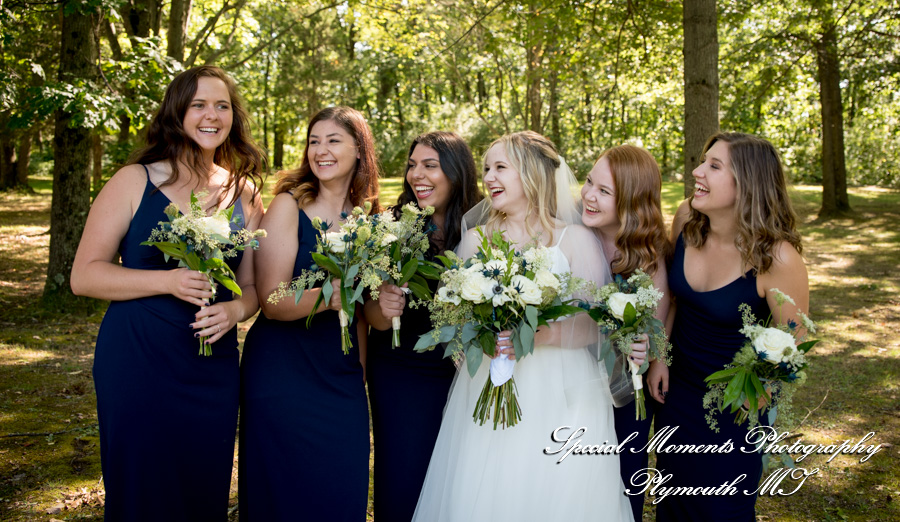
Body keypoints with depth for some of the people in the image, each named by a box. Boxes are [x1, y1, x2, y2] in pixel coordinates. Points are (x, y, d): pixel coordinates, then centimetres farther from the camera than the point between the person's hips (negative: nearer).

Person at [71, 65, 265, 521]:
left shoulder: (244, 193, 7)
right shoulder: (135, 181, -2)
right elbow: (84, 275, -6)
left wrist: (236, 309, -10)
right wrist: (169, 281, -19)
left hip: (214, 372, 3)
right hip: (135, 366, -3)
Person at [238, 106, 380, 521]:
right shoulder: (288, 206, -8)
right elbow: (272, 302, -15)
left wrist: (362, 365, 7)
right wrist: (330, 296, -31)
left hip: (342, 377, 4)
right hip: (283, 373, -4)